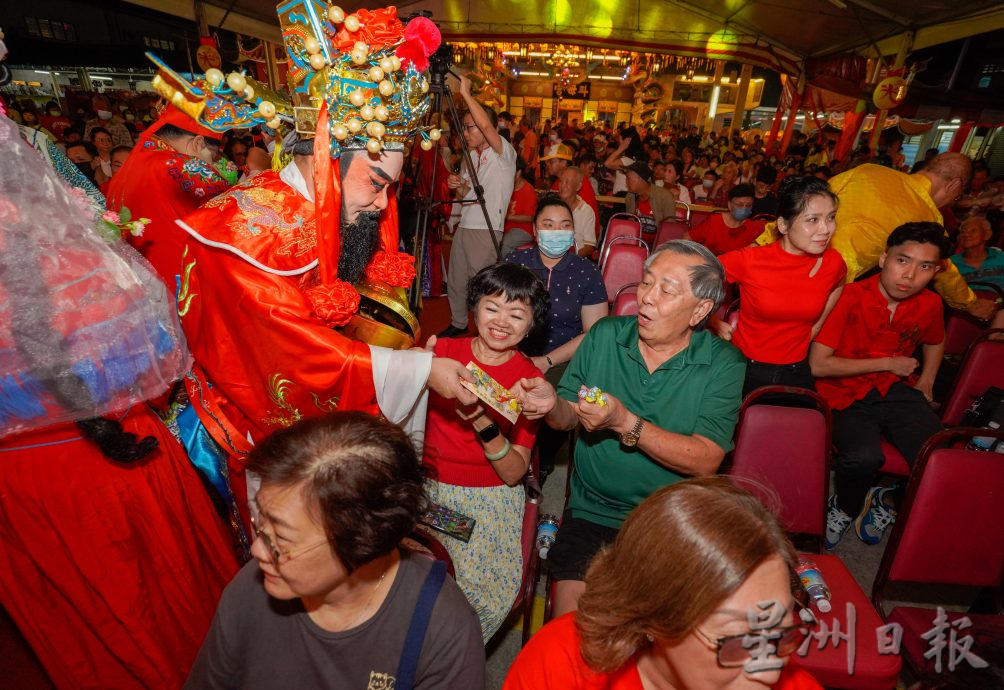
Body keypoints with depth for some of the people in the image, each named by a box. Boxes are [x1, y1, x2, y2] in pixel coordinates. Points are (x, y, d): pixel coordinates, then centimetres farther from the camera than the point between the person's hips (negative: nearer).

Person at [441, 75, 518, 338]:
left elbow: (486, 125, -27)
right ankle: (458, 323, 31)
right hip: (463, 226, 8)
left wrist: (466, 93, -19)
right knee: (455, 280, 13)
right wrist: (458, 187, -1)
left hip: (487, 229, -8)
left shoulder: (503, 153, -8)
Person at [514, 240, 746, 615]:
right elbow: (568, 418, 4)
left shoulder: (723, 364, -7)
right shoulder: (604, 335, 0)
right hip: (592, 515, 2)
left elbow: (705, 461, -16)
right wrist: (552, 404, -19)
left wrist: (625, 422, -25)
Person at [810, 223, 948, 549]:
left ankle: (889, 500, 14)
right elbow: (818, 364, -19)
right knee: (864, 456, -32)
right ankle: (844, 508, 2)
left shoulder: (930, 304, 5)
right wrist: (887, 363, -11)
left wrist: (926, 380, 16)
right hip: (845, 394, -5)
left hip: (898, 390, 5)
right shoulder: (849, 298, -15)